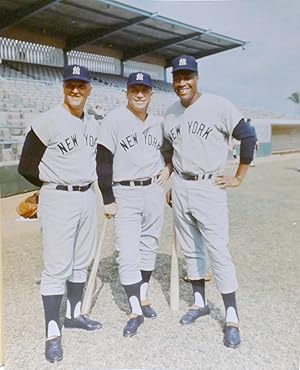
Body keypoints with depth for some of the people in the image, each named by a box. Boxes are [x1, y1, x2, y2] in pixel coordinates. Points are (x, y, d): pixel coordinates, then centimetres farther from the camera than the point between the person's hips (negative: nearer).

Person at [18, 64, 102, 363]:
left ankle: (73, 314, 33)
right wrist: (57, 186, 3)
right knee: (57, 267, -3)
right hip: (58, 200, -6)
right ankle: (52, 332, 10)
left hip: (88, 198, 7)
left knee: (82, 262, 15)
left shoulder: (93, 125, 10)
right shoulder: (47, 122, -11)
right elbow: (26, 166, -8)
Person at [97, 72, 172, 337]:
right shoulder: (114, 120, -7)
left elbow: (170, 150, 25)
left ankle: (144, 297, 29)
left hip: (154, 191, 5)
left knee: (149, 247, 13)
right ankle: (135, 311, 6)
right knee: (128, 253, -5)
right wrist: (108, 200, -10)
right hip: (125, 194, -5)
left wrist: (168, 168, 3)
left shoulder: (157, 123, 8)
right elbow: (104, 161, -8)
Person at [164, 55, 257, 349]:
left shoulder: (217, 106, -9)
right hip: (180, 188, 6)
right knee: (190, 250, 14)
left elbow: (248, 136, -9)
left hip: (209, 188, -6)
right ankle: (200, 302, 31)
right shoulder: (171, 113, 10)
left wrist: (239, 177, -8)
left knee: (219, 252, -5)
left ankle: (232, 318, 8)